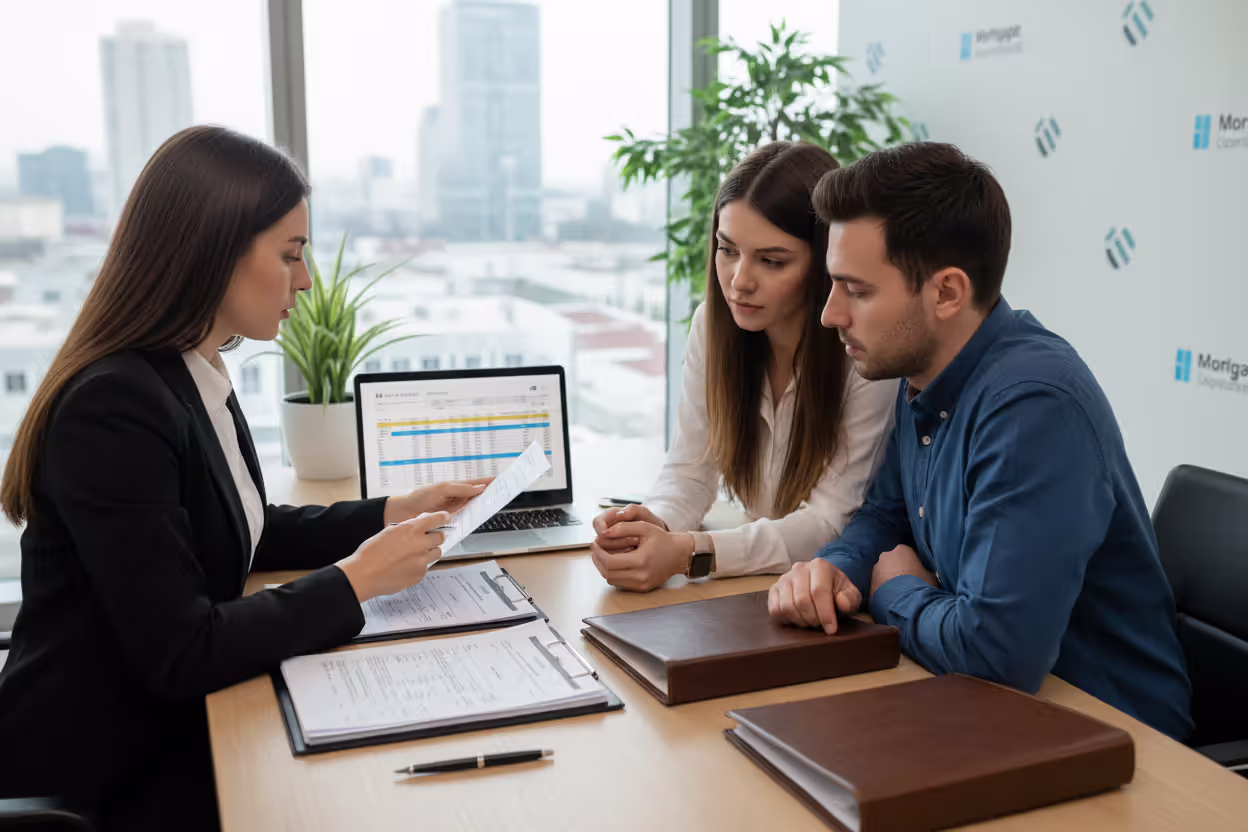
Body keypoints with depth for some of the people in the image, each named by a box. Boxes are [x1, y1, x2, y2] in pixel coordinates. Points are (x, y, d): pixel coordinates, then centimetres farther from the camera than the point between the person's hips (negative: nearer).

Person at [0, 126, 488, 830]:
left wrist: (393, 514, 5)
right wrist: (354, 581, -18)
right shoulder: (114, 408, -25)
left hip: (177, 722, 8)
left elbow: (250, 532, 16)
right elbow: (180, 653, -26)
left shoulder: (198, 378, 3)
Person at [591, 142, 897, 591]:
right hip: (760, 588, 5)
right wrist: (654, 525, -24)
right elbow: (690, 472, 0)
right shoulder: (712, 324, -4)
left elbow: (830, 521, -20)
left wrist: (689, 552, -33)